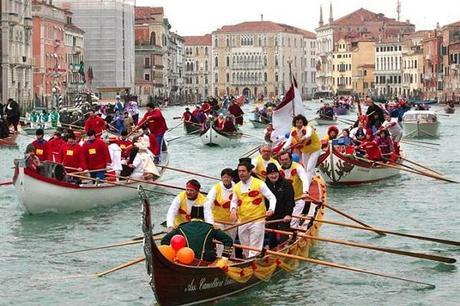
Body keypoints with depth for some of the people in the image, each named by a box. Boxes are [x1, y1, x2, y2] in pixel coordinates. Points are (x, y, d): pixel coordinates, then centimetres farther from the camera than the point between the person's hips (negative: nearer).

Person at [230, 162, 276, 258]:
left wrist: (271, 209, -22)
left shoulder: (259, 184, -5)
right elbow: (234, 201, 16)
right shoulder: (236, 187, 11)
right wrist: (233, 209, -7)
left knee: (254, 249, -8)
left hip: (257, 221, -5)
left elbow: (272, 198, -5)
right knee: (245, 249, 15)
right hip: (242, 221, 5)